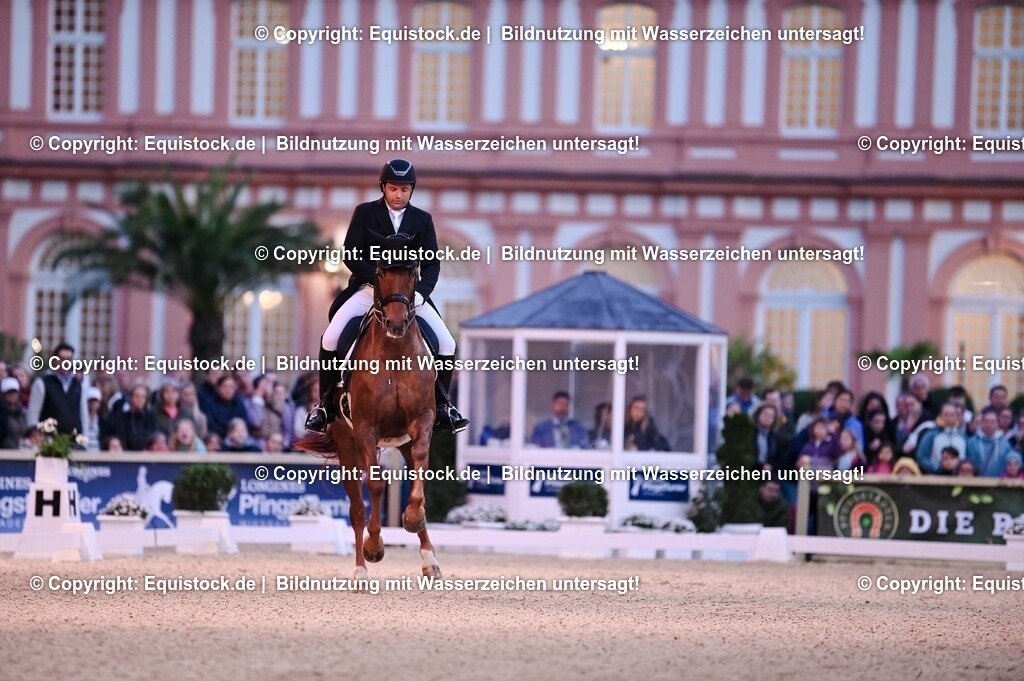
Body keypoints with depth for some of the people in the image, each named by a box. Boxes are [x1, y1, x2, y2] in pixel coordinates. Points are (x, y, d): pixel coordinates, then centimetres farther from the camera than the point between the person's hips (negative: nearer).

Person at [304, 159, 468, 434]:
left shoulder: (423, 219, 8)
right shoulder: (364, 213, 2)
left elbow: (432, 263, 4)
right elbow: (351, 255, -6)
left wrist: (421, 291, -16)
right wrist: (379, 280, -21)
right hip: (368, 288, -2)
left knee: (447, 344, -11)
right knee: (331, 338, -21)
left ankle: (441, 406, 7)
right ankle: (327, 405, -7)